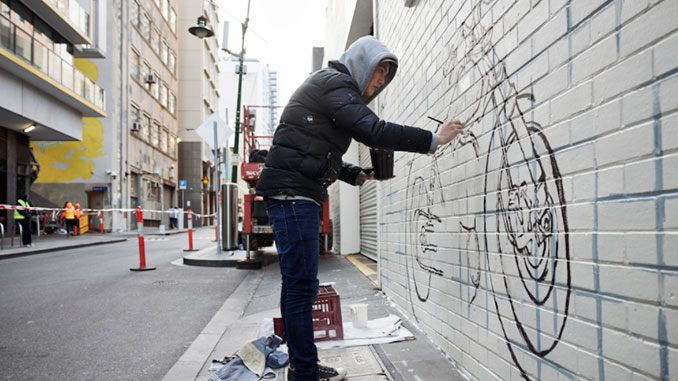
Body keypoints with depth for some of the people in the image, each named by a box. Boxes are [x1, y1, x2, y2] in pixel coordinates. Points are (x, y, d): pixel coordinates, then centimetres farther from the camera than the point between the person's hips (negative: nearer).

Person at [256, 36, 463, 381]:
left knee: (296, 283, 11)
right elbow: (372, 130, -21)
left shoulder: (331, 87, 25)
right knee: (302, 284, -9)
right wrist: (432, 139, -15)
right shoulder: (335, 83, -6)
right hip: (292, 192, -11)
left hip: (297, 195, 11)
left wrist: (357, 174, 15)